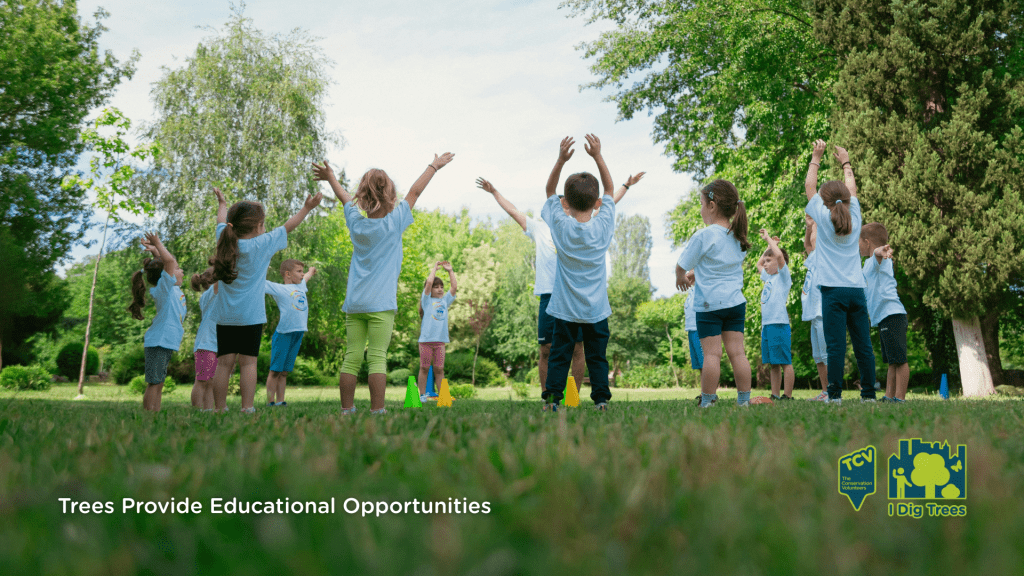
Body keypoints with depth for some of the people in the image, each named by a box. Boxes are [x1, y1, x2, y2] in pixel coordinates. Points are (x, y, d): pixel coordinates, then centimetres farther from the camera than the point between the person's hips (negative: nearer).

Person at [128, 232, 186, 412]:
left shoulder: (174, 289, 12)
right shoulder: (164, 289, -14)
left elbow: (167, 261, 25)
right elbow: (169, 261, -28)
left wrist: (155, 250, 11)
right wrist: (157, 245, -17)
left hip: (166, 343, 9)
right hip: (158, 342, -9)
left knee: (158, 384, 11)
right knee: (154, 383, -7)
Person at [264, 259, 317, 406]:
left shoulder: (301, 286, 17)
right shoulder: (278, 289, -3)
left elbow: (306, 277, 40)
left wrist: (311, 271, 59)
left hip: (298, 334, 6)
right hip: (283, 334, -6)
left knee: (284, 372, 10)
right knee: (275, 371, -1)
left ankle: (280, 401, 12)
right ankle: (270, 402, 2)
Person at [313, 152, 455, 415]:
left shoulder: (356, 222, 6)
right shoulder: (394, 222, -3)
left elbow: (345, 197, 25)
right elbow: (415, 192, 9)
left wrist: (330, 177, 44)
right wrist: (434, 166, 21)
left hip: (353, 303, 4)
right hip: (381, 304, -4)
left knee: (352, 357, 4)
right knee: (377, 358, -5)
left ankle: (346, 409, 7)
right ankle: (377, 410, -5)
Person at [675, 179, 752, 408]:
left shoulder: (703, 236, -12)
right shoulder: (738, 237, 8)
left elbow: (681, 266, -4)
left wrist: (681, 278, 18)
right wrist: (697, 273, 26)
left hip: (709, 304, -5)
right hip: (736, 302, 6)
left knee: (711, 354, -3)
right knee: (737, 352, 6)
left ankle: (707, 401, 2)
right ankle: (744, 400, 9)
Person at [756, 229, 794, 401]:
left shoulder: (783, 276, -2)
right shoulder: (768, 278, 19)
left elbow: (779, 255, -18)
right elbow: (758, 264, 37)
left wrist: (769, 238, -7)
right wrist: (769, 245, 28)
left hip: (779, 324, -8)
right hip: (766, 324, 8)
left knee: (785, 362, -5)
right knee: (772, 363, 9)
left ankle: (788, 396, -4)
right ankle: (775, 396, 12)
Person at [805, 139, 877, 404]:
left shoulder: (824, 218, 0)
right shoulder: (854, 218, 8)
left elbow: (809, 186, 12)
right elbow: (852, 189, 26)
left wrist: (816, 158, 22)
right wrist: (845, 162, 38)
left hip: (833, 291, -4)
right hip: (857, 290, 4)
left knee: (836, 345, -6)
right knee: (863, 345, 5)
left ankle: (835, 394, -6)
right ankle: (869, 393, 8)